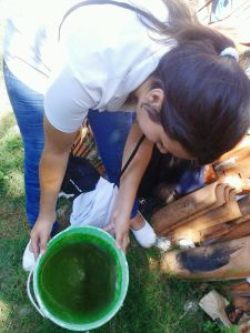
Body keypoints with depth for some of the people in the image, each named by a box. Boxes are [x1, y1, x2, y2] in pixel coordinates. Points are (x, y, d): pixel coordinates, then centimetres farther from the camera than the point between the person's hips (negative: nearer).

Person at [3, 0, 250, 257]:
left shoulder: (193, 61, -27)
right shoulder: (84, 78, -44)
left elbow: (139, 140, -14)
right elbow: (55, 152, -25)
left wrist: (124, 210, -7)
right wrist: (46, 215, -7)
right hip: (33, 56, -2)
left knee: (118, 146, 3)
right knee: (39, 157, -2)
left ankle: (133, 214, 34)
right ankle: (39, 233, 29)